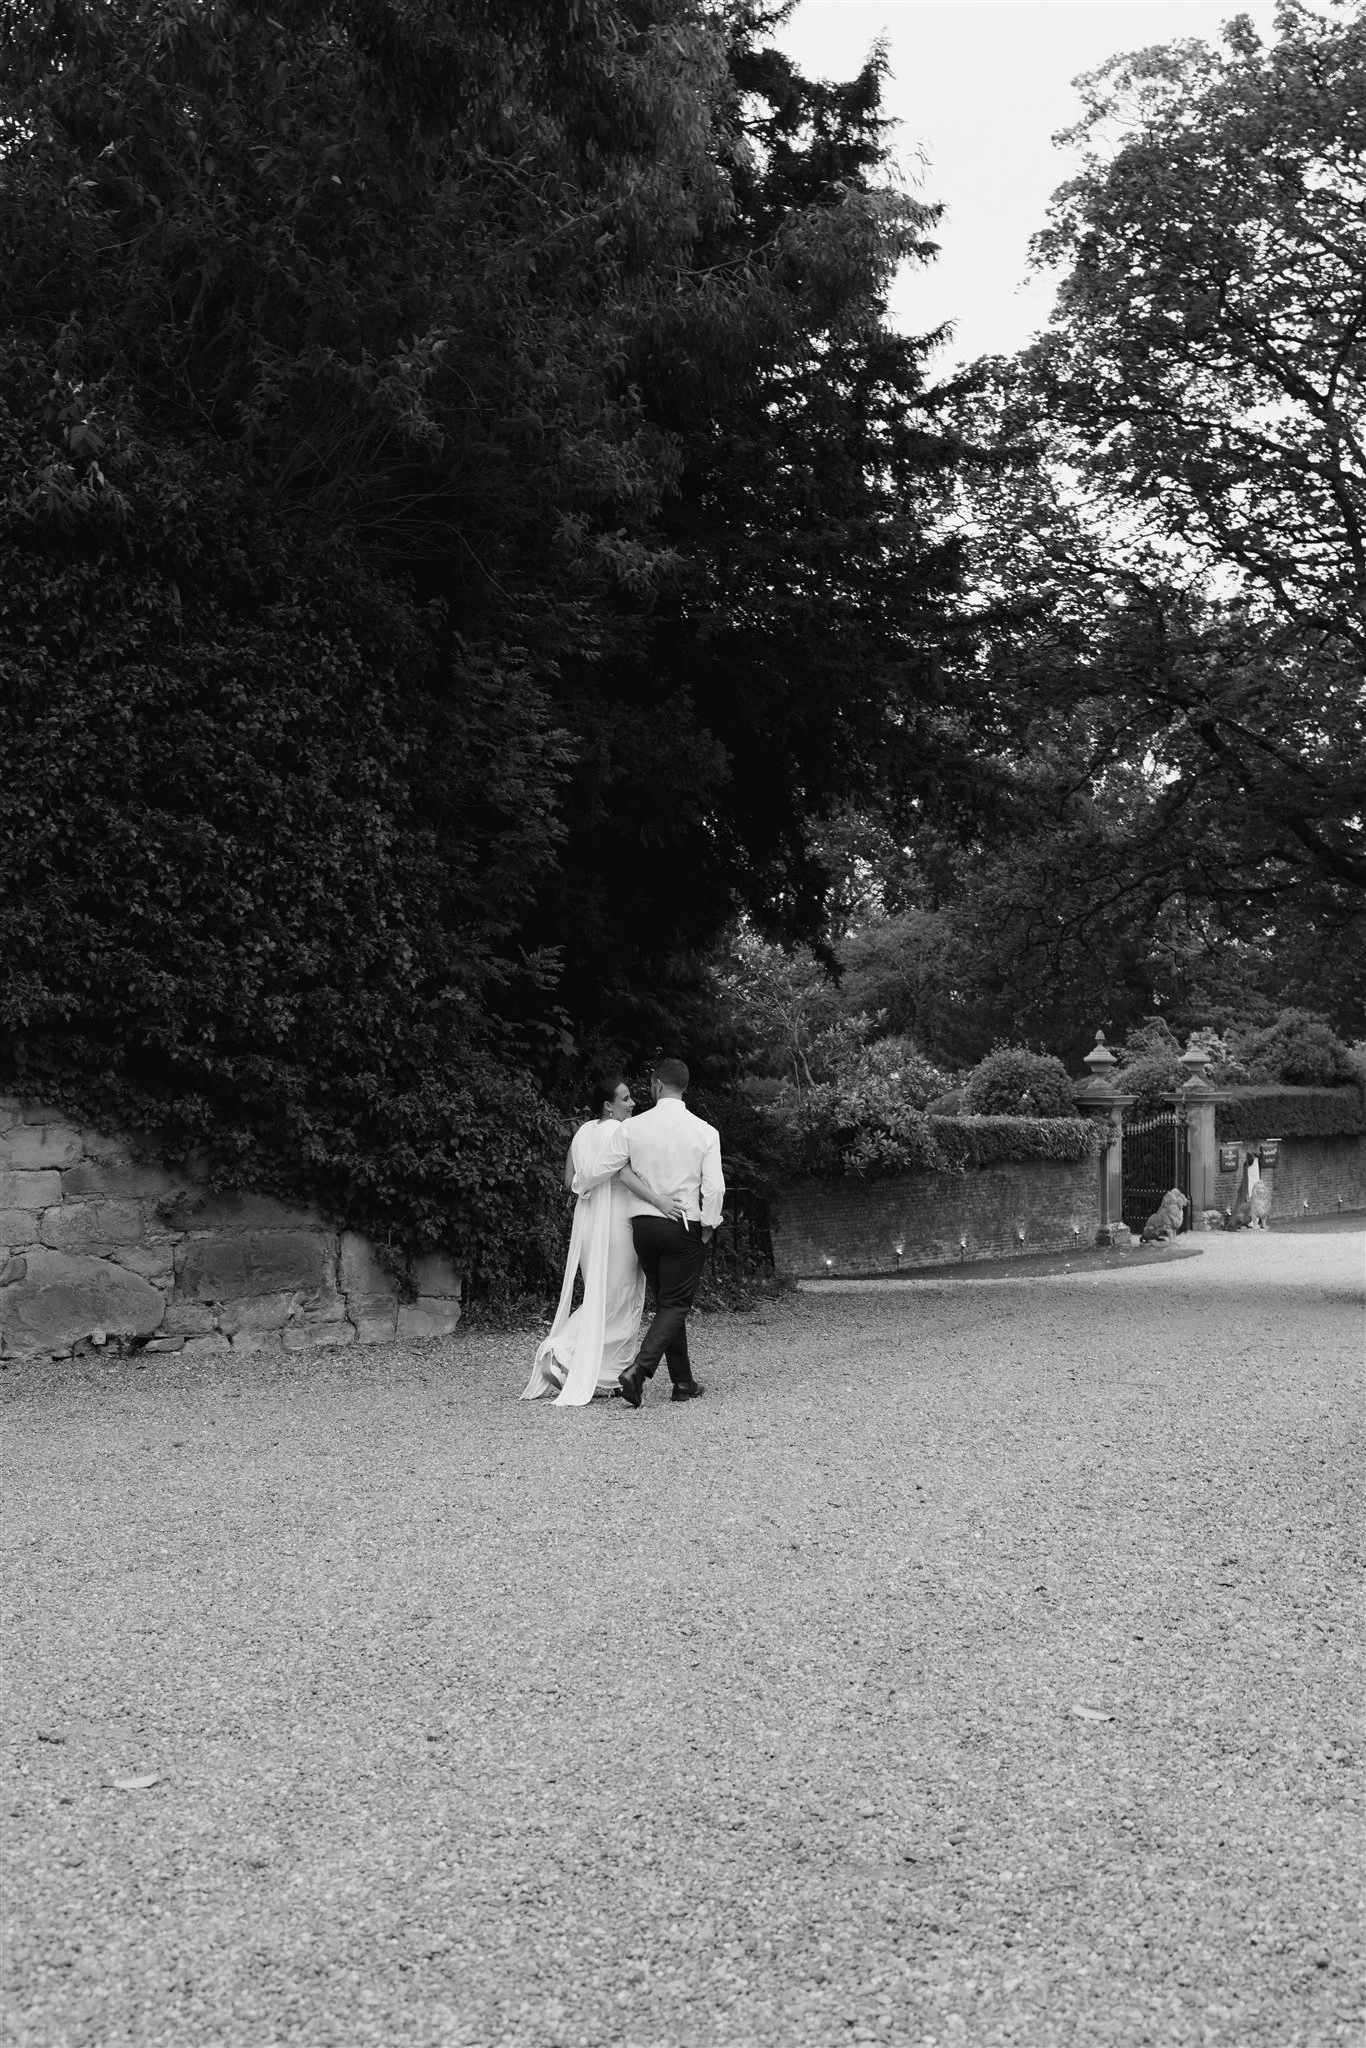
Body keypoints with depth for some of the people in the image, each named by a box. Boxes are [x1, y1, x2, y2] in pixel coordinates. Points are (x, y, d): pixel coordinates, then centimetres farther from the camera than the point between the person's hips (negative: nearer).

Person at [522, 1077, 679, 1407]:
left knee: (596, 1298, 18)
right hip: (617, 1221, -7)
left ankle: (559, 1352, 4)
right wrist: (660, 1202, -27)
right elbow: (625, 1172, -24)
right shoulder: (619, 1131, -12)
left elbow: (570, 1182, 11)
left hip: (587, 1221, 7)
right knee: (619, 1302, 2)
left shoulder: (582, 1132, 10)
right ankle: (605, 1377, 2)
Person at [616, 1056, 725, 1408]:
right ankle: (638, 1369, -19)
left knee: (667, 1302, 15)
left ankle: (683, 1382, 19)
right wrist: (708, 1227, 2)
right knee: (675, 1305, 1)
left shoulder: (633, 1128, -3)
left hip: (642, 1224, 3)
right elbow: (714, 1187, -9)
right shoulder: (704, 1132, -6)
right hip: (684, 1225, -3)